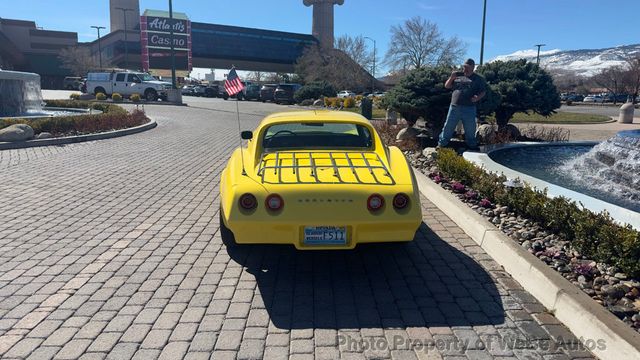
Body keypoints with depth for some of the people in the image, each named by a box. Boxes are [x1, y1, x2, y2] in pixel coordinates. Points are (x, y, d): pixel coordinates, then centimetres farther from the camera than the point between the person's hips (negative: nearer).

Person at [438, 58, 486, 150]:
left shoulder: (478, 79, 5)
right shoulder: (458, 76, 10)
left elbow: (483, 91, 5)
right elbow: (447, 86, 12)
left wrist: (478, 97, -16)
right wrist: (451, 78, -6)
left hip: (469, 109, -1)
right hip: (454, 107, 2)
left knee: (470, 130, 9)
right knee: (448, 126, 6)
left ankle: (472, 146, 25)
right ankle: (441, 144, 15)